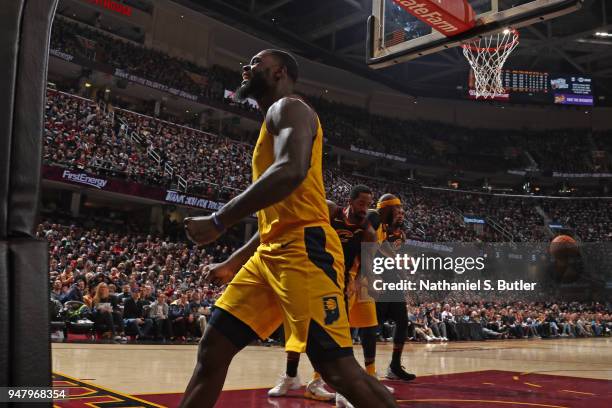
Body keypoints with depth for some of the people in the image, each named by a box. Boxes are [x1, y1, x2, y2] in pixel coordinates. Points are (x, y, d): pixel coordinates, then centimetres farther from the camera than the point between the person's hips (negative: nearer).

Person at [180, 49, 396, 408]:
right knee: (213, 349, 9)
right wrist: (234, 262, 30)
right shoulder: (274, 121, 28)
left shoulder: (289, 107, -2)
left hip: (304, 248, -10)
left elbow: (291, 172, -24)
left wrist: (219, 221, -21)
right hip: (271, 252, 10)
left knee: (338, 369, -11)